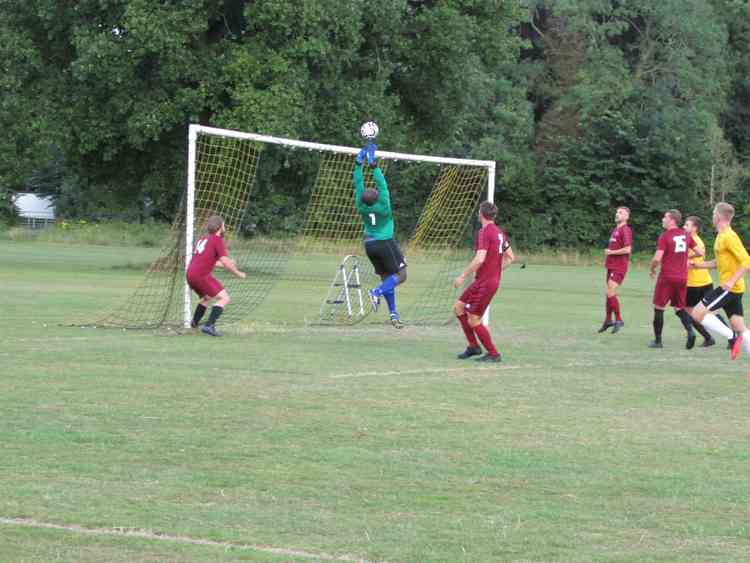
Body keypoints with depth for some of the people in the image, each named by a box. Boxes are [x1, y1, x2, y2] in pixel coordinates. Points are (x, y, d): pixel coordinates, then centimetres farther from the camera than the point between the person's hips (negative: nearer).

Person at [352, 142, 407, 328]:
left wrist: (358, 164, -7)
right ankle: (377, 292, -21)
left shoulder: (361, 206, -9)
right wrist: (374, 167, -25)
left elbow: (358, 184, -6)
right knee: (401, 275, 1)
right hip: (385, 243, -6)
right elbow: (382, 185, -24)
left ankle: (393, 313, 7)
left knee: (386, 277, 12)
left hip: (370, 245, 6)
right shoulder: (382, 207, -21)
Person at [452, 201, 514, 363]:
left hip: (484, 283, -9)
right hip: (493, 279, 9)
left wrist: (463, 276, -19)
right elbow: (510, 257, 17)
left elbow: (479, 259, -26)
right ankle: (473, 346, 18)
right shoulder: (499, 233, 11)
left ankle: (493, 354, 4)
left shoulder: (484, 232, -16)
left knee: (473, 321, -2)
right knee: (458, 308, 15)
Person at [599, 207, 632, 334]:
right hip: (611, 266, 9)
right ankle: (608, 320, 21)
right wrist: (607, 253, 10)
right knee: (609, 294, 12)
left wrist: (611, 252, -13)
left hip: (619, 267, -9)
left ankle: (618, 320, -6)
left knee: (610, 293, -15)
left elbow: (627, 249, -21)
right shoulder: (615, 230, 15)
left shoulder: (626, 230, -12)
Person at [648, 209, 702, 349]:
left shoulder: (665, 236, -13)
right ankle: (690, 331, -9)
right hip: (682, 278, 5)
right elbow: (700, 252, 10)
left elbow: (657, 258, -19)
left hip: (667, 278, -5)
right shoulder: (685, 235, 5)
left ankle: (657, 340, 10)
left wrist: (652, 269, 1)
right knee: (679, 308, 15)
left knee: (659, 308, 7)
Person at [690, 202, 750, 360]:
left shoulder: (729, 237, -15)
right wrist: (699, 265, 22)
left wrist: (732, 281, -27)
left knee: (698, 313, -11)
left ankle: (732, 337, -10)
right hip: (731, 288, 10)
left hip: (730, 287, -10)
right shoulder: (721, 236, 15)